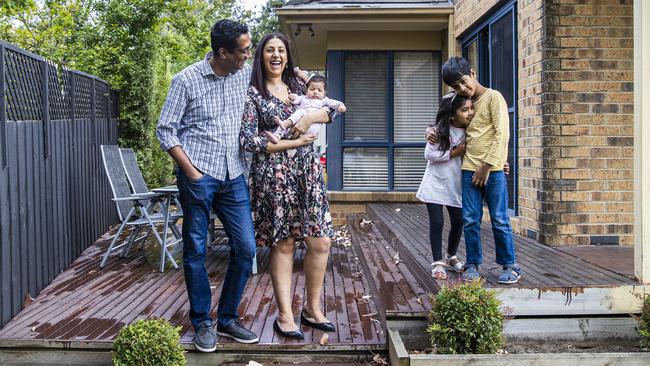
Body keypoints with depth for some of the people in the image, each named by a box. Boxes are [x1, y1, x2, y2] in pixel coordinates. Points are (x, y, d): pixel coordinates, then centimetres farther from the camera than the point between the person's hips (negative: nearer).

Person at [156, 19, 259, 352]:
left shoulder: (246, 74, 4)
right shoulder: (186, 80, -6)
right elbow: (165, 131, -3)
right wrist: (190, 171, -10)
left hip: (234, 176, 4)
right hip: (198, 176, -4)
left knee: (246, 248, 3)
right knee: (195, 252, 3)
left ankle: (227, 319, 18)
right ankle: (202, 323, 17)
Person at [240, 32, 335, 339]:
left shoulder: (298, 86, 14)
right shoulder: (253, 93, -2)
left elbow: (330, 110, 16)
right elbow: (249, 140, -9)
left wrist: (311, 116, -6)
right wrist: (293, 143, -10)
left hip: (307, 171, 5)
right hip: (274, 174, -5)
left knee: (321, 242, 1)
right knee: (282, 245, 1)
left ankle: (312, 309, 17)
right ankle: (285, 316, 11)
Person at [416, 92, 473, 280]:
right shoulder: (441, 130, -16)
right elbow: (429, 154, -18)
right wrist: (456, 152, -20)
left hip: (456, 185, 5)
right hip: (436, 183, -5)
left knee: (458, 221, 9)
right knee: (437, 222, -4)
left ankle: (451, 256, 32)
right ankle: (438, 262, 9)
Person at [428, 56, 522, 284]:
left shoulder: (493, 97, -3)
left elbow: (502, 134, -10)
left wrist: (487, 167, -14)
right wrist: (431, 130, 8)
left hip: (492, 171, -5)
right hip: (469, 170, 5)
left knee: (499, 220, 1)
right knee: (470, 221, 4)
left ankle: (510, 266, 12)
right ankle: (473, 265, 14)